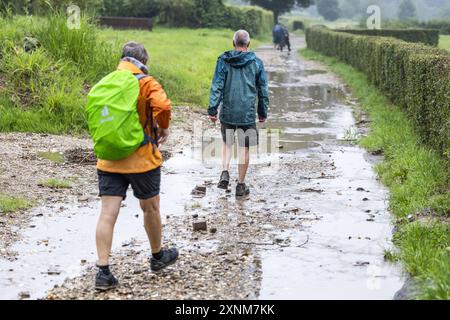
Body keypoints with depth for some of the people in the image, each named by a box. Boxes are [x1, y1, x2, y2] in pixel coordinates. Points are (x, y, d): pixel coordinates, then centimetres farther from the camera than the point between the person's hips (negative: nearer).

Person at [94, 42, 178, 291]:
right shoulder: (146, 83, -9)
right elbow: (162, 105, -24)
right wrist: (163, 128, -6)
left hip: (109, 160, 3)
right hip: (141, 159, -3)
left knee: (107, 214, -1)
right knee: (150, 208, 17)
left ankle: (103, 271, -6)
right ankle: (158, 256, 36)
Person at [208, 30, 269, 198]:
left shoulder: (223, 61, -2)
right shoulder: (256, 62, 1)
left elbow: (216, 86, -5)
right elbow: (263, 90, 6)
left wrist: (212, 109, -2)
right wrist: (263, 112, 15)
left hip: (227, 112, 1)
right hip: (248, 113, -1)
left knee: (227, 142, 19)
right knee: (244, 147, 7)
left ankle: (225, 172, -2)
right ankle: (241, 185, 12)